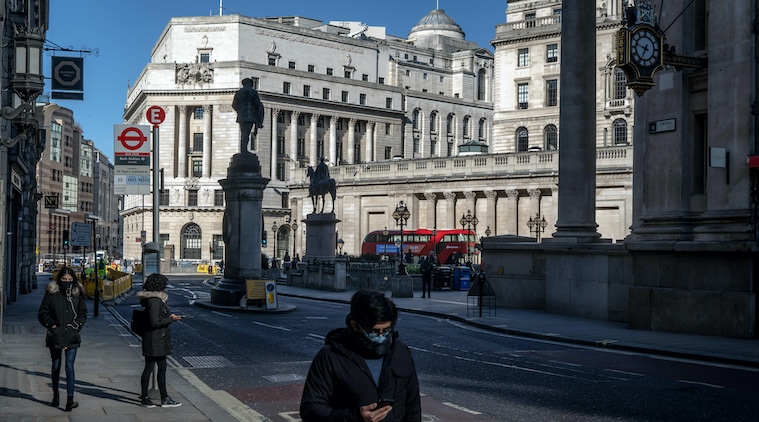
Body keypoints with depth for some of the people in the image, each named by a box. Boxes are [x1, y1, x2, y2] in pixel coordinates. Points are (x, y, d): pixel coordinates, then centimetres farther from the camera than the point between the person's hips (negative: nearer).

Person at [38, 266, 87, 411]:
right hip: (56, 336, 1)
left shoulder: (78, 294, 3)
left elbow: (83, 313, 12)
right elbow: (42, 313, 4)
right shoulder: (51, 293, -1)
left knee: (69, 367, -8)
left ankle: (70, 400, -8)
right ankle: (55, 395, 29)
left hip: (72, 337, -1)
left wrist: (77, 326, -1)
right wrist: (51, 324, -7)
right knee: (56, 366, 14)